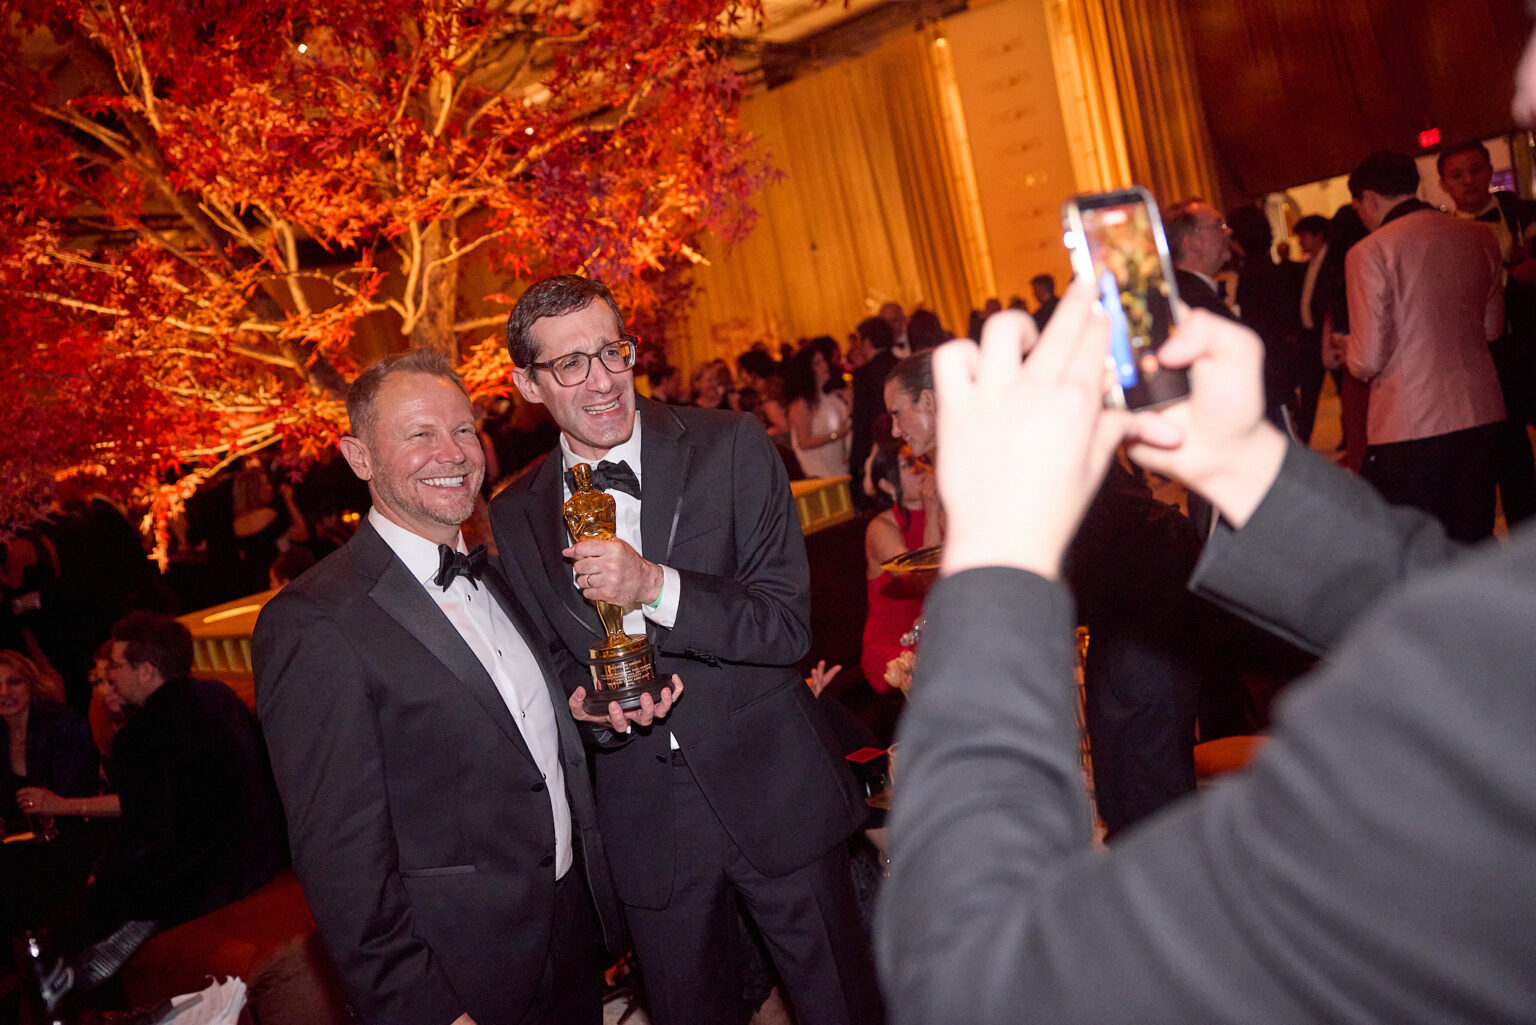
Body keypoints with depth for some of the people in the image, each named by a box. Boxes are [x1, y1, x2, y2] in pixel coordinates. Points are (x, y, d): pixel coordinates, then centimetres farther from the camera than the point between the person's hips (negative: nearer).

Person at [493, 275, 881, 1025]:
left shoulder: (731, 448, -9)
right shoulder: (515, 517, 1)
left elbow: (788, 623, -12)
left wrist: (655, 586, -26)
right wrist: (580, 703, -11)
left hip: (776, 799, -2)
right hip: (646, 823, 3)